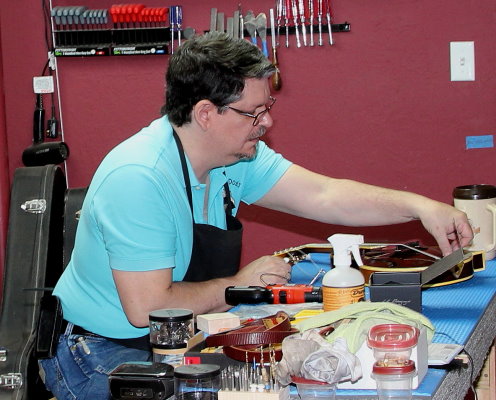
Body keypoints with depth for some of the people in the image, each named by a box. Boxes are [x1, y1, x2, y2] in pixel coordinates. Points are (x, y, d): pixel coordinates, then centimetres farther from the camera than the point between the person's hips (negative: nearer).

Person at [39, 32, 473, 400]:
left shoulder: (238, 155, -1)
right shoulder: (140, 180, -28)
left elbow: (322, 196, -2)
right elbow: (146, 307, -30)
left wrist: (418, 206, -12)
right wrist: (239, 285, -17)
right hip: (102, 356, -8)